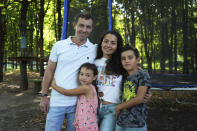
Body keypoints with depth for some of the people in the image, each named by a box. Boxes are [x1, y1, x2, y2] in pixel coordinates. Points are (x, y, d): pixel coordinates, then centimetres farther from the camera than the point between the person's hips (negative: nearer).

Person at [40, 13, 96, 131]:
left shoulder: (95, 50, -1)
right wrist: (44, 96, 2)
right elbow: (50, 71, 4)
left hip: (79, 103, 1)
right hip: (56, 102, 0)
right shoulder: (59, 45, -1)